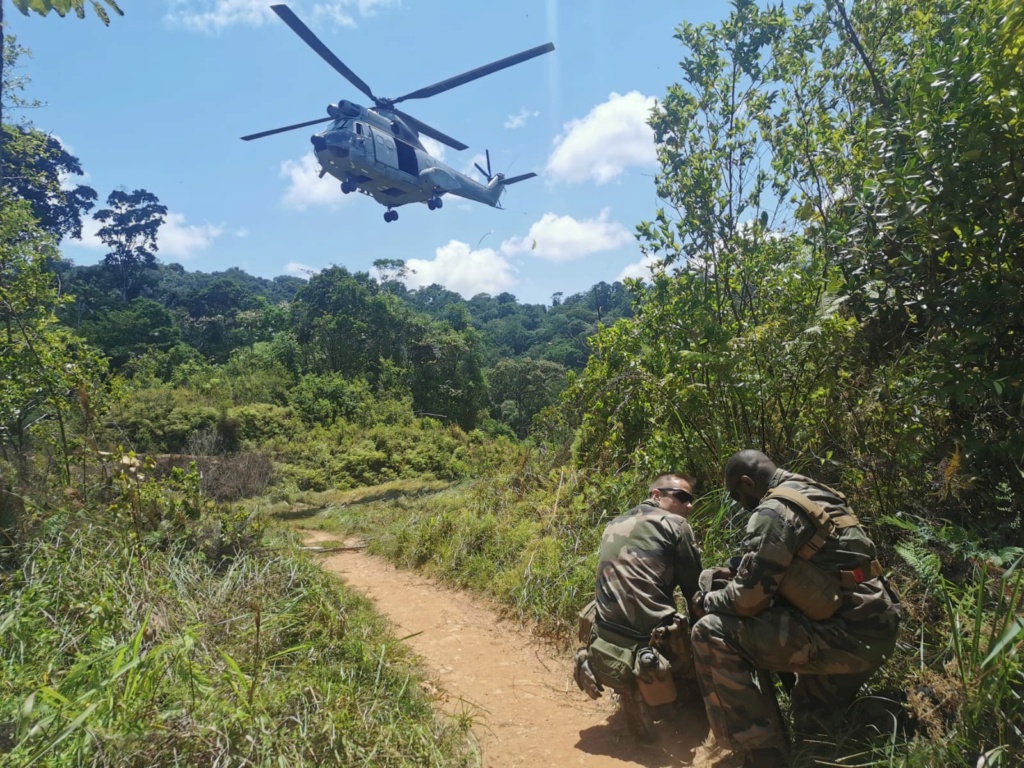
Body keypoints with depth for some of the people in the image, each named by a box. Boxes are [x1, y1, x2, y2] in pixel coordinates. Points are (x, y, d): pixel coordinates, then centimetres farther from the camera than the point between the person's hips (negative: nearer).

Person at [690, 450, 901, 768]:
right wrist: (726, 583, 19)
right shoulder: (814, 495, 13)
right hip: (873, 630, 10)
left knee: (712, 634, -13)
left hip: (849, 637, -10)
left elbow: (748, 599, -17)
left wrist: (707, 601, 2)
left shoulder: (774, 510, -16)